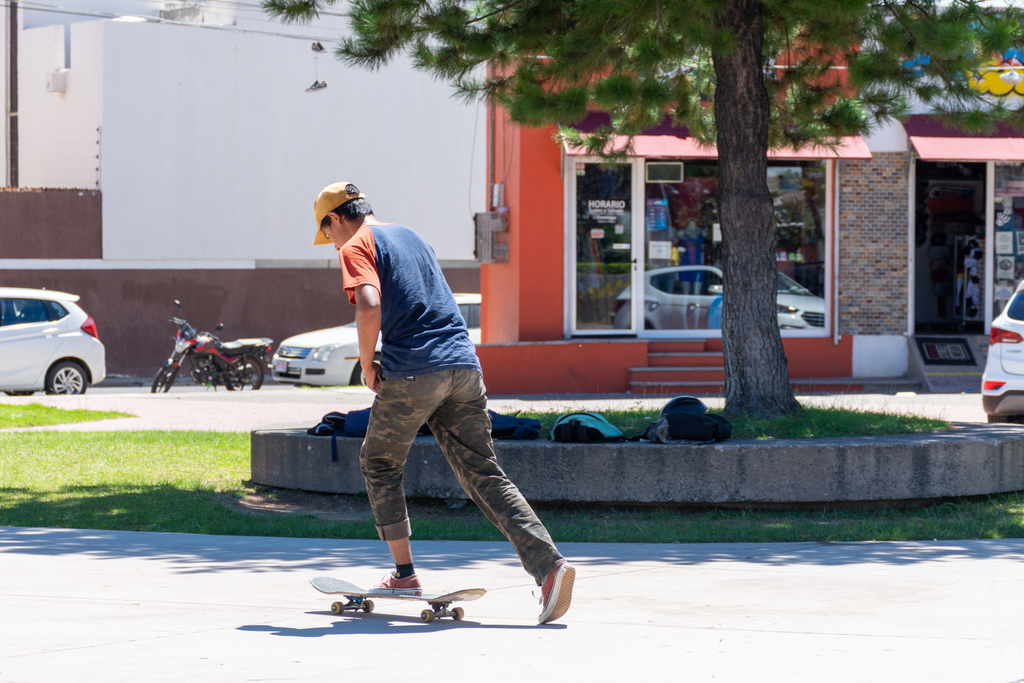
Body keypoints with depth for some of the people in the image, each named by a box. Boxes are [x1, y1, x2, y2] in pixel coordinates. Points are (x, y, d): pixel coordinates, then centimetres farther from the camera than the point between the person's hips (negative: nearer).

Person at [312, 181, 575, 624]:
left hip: (412, 373, -6)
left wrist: (367, 366, -3)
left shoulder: (357, 246, 2)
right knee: (484, 475, 2)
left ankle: (404, 574, 16)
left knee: (379, 465, 16)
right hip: (464, 366, 6)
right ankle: (549, 566, -14)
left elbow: (370, 308, -16)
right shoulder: (411, 237, 27)